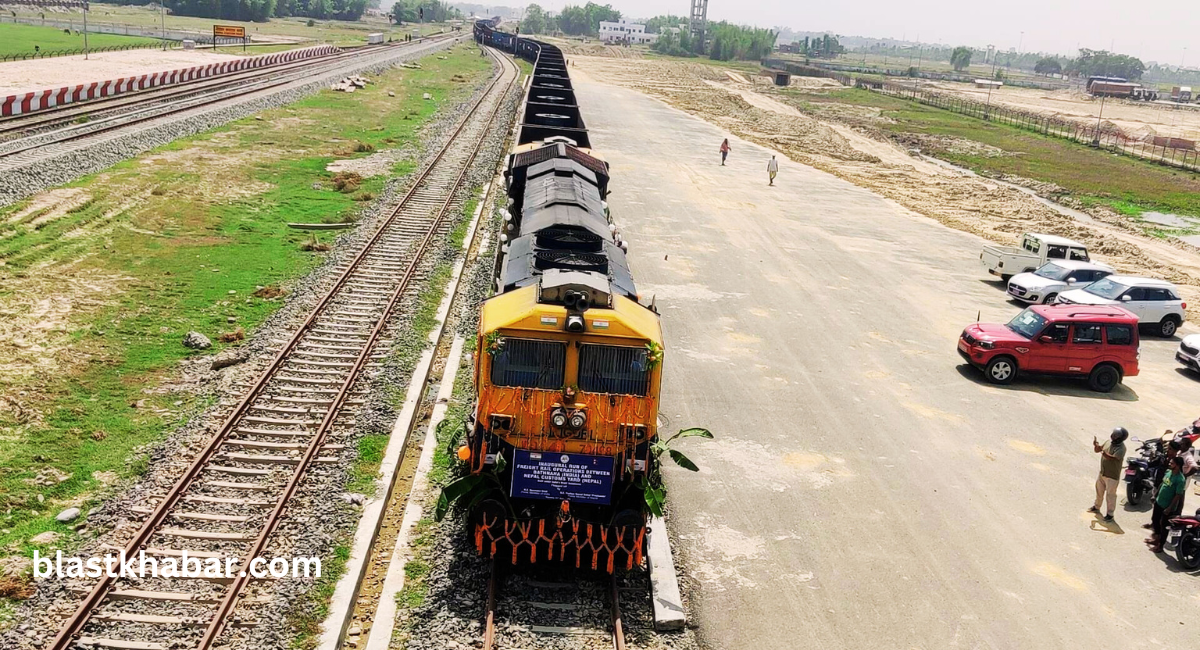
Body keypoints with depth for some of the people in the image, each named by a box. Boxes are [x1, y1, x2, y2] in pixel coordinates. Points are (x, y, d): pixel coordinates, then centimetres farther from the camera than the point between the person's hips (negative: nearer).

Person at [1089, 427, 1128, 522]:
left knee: (1110, 495, 4)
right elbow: (1097, 450, 7)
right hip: (1102, 473, 8)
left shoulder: (1121, 448, -23)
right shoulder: (1109, 442, 0)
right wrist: (1095, 445, -15)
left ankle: (1110, 514, 18)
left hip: (1112, 476, -8)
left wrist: (1102, 451, -40)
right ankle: (1097, 507, 43)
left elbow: (1113, 458, -35)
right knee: (1099, 491, 23)